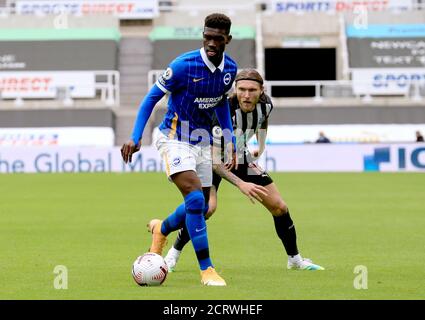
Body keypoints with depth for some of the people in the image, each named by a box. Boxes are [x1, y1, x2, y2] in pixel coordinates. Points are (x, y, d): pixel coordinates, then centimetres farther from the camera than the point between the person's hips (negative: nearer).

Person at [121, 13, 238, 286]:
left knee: (201, 208, 10)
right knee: (196, 199, -24)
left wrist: (230, 139, 12)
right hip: (175, 139, -7)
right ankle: (207, 269, -18)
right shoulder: (184, 65, -21)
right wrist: (136, 137, -18)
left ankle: (161, 229, 43)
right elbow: (153, 97, -12)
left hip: (202, 141, 7)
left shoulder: (230, 69, -3)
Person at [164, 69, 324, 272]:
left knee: (279, 207, 1)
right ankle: (173, 254, -9)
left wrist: (261, 147, 10)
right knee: (207, 207, -30)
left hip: (241, 158, 6)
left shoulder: (265, 105, -18)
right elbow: (214, 159, -34)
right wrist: (241, 184, -40)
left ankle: (295, 259, 22)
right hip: (213, 161, -6)